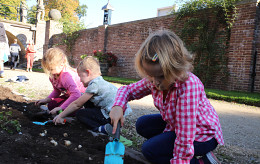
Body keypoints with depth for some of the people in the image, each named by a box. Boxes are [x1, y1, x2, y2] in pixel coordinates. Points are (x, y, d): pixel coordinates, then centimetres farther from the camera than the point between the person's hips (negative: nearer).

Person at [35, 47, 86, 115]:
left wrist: (61, 107, -43)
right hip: (68, 96, 9)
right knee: (51, 105, 0)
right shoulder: (53, 75, -4)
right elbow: (56, 91, 13)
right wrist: (46, 99, -2)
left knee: (61, 110, -24)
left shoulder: (66, 76, -33)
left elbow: (76, 94, -44)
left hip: (80, 95, -9)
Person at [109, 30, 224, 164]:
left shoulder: (188, 85, -37)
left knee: (150, 150, -16)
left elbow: (185, 140, -36)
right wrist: (117, 106, -22)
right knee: (142, 125, -1)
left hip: (204, 135, -7)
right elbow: (127, 90, 0)